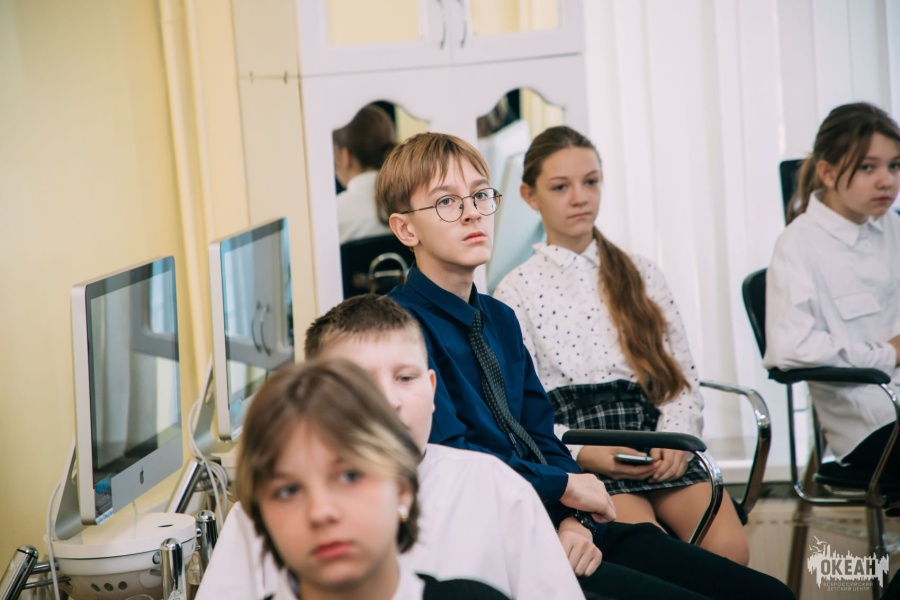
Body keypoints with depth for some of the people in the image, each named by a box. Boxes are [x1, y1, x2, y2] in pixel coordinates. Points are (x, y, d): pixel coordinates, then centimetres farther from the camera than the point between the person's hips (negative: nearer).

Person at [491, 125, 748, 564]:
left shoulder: (640, 274, 19)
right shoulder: (517, 291, 7)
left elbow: (683, 374, 13)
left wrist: (675, 437, -7)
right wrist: (583, 453, -17)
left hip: (656, 444, 4)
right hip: (578, 458, -3)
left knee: (729, 549, -22)